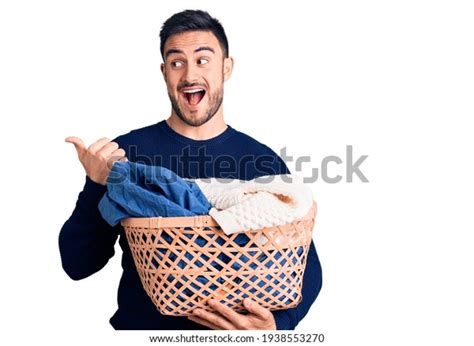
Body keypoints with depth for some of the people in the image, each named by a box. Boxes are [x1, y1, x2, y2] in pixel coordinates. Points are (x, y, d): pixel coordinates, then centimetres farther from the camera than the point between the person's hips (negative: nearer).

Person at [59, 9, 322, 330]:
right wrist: (99, 187, -16)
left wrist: (278, 322, -16)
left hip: (236, 326, 1)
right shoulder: (123, 152, -2)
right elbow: (77, 266, -1)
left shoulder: (265, 163, -1)